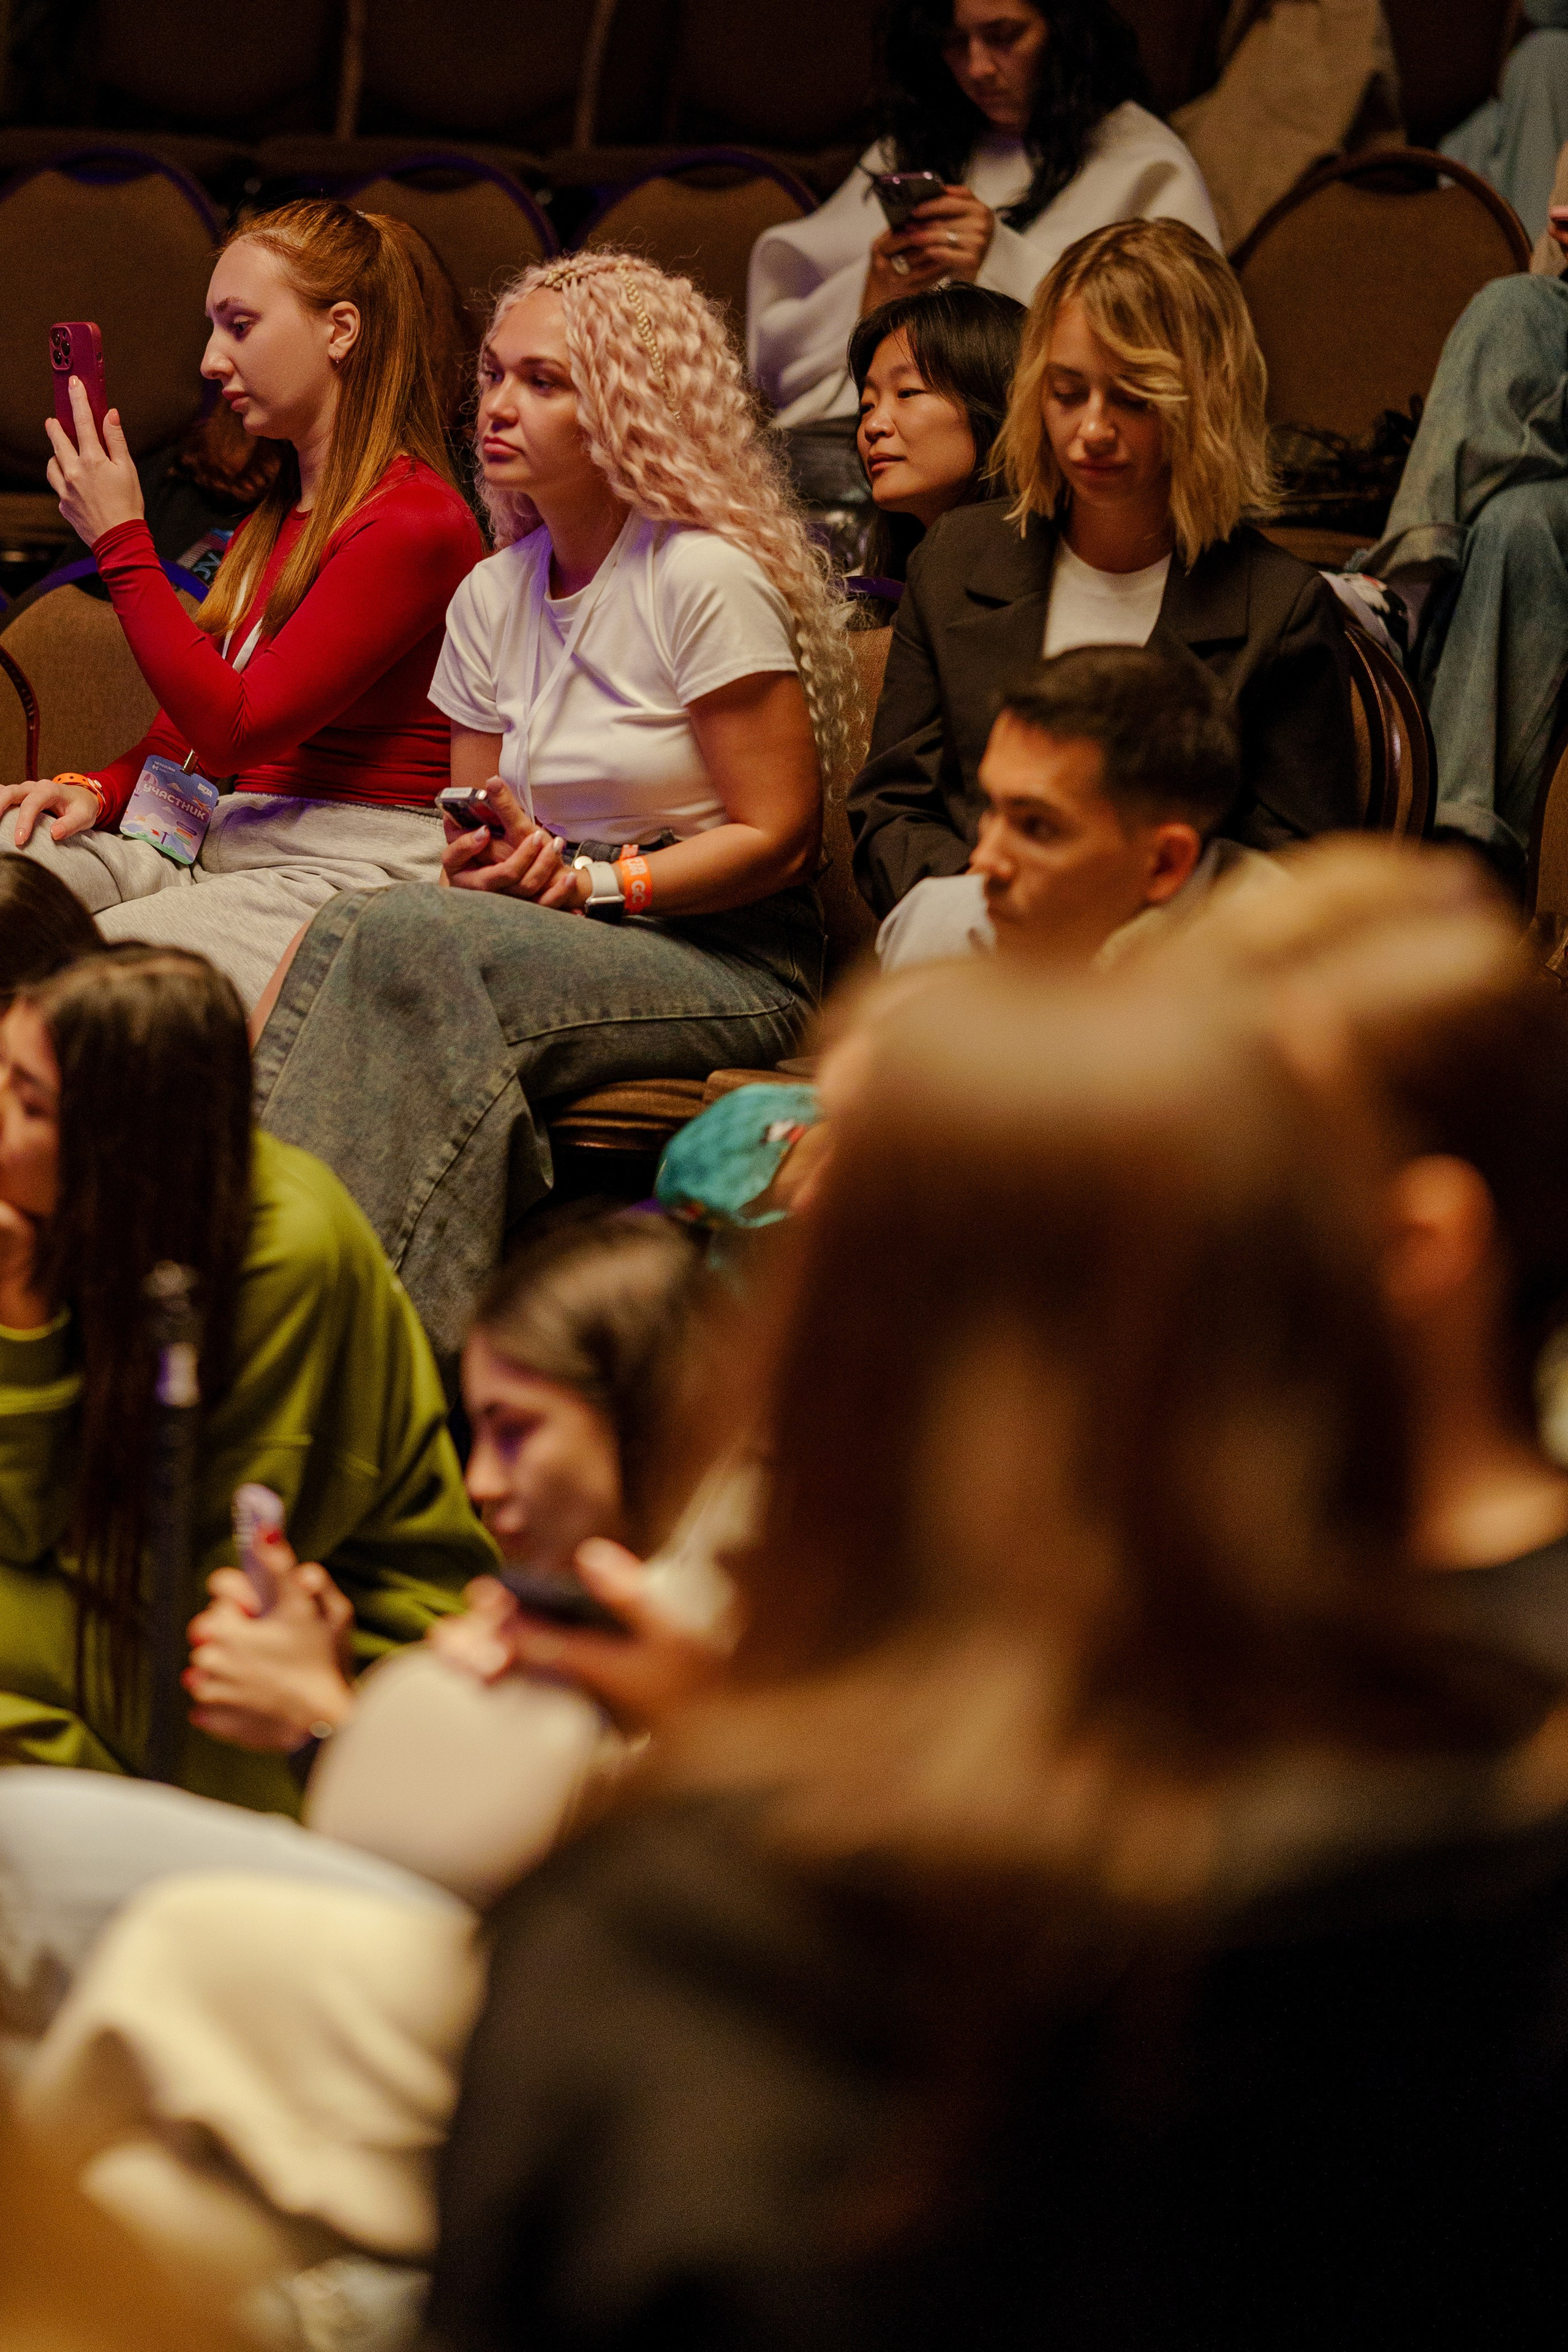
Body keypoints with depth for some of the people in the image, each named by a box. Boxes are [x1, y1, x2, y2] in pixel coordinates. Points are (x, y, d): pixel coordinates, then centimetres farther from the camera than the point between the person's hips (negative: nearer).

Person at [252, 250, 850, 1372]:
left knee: (397, 935, -31)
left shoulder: (706, 580, -7)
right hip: (565, 953, 6)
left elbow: (777, 840, -9)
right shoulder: (492, 598, 14)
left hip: (730, 966, -5)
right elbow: (475, 830, 18)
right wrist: (486, 858, -7)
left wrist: (591, 884, -16)